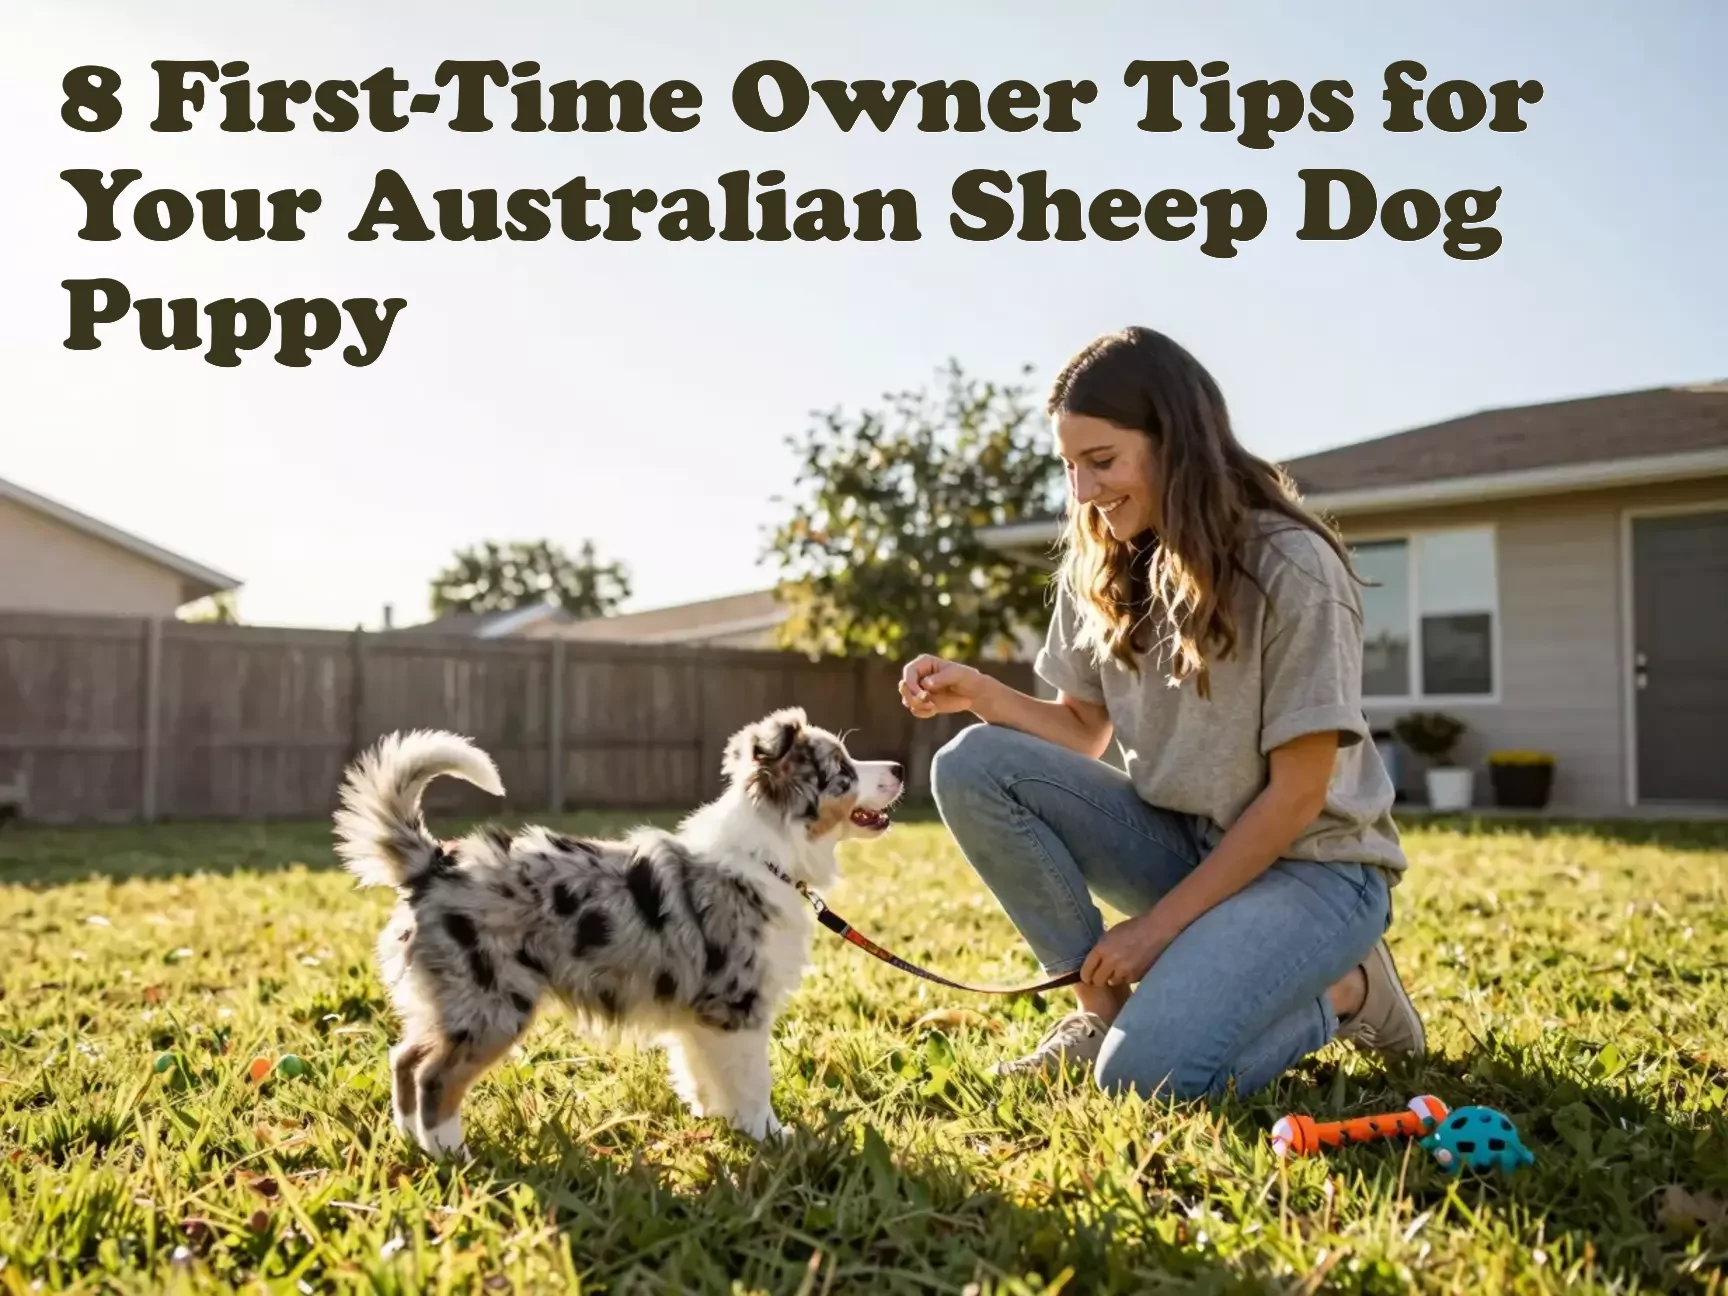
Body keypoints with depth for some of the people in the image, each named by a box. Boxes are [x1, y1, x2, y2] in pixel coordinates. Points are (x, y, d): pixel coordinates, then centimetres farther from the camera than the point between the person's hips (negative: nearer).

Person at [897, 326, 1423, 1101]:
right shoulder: (1098, 569, 0)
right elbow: (1084, 732, 7)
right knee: (971, 767, -15)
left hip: (1310, 863, -6)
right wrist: (984, 696, -13)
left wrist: (1157, 924, -16)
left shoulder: (1292, 568, -19)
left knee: (1147, 1072, -28)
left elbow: (1297, 796, -17)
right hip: (1180, 841, 6)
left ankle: (1339, 994, 1)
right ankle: (1103, 1006, -4)